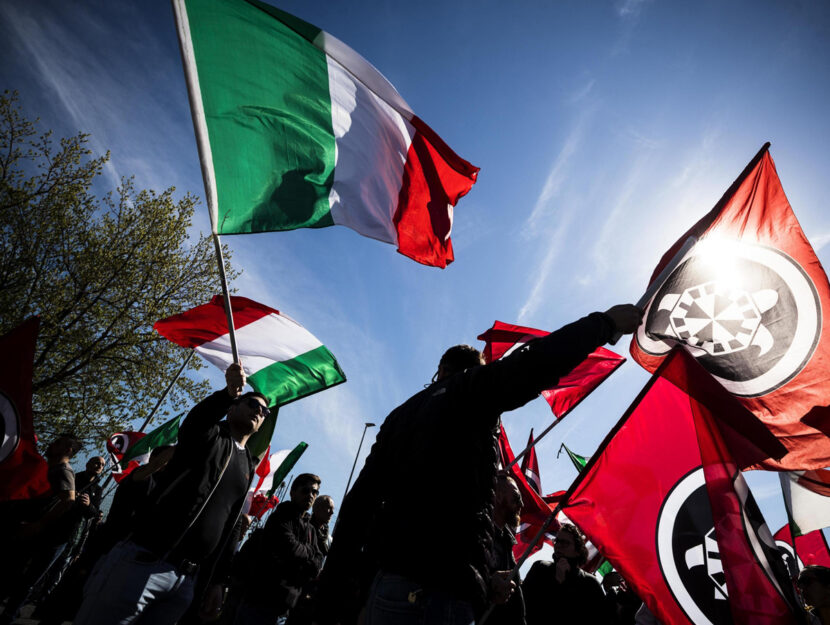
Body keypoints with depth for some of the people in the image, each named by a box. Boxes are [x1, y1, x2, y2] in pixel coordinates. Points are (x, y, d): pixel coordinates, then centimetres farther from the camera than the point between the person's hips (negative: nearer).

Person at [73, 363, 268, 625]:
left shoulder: (247, 468, 16)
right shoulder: (209, 432, -1)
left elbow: (228, 527, 19)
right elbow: (193, 421, -27)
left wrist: (217, 581, 14)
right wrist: (229, 392, -47)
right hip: (141, 561, -6)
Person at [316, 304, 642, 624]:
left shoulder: (400, 414, 18)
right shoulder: (471, 388, 1)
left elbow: (360, 499, 13)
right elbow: (537, 361, -15)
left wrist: (333, 596, 15)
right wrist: (604, 322, 0)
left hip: (382, 578, 7)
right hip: (438, 588, -7)